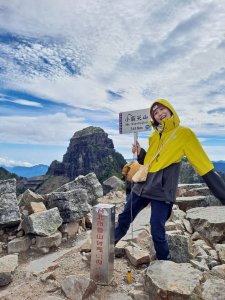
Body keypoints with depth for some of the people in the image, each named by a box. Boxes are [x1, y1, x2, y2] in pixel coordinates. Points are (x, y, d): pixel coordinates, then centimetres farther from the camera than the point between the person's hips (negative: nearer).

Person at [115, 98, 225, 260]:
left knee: (157, 229, -5)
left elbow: (205, 166, -7)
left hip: (163, 190, -5)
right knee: (124, 218, 15)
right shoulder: (154, 136, 11)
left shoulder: (184, 133, -5)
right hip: (143, 185, 6)